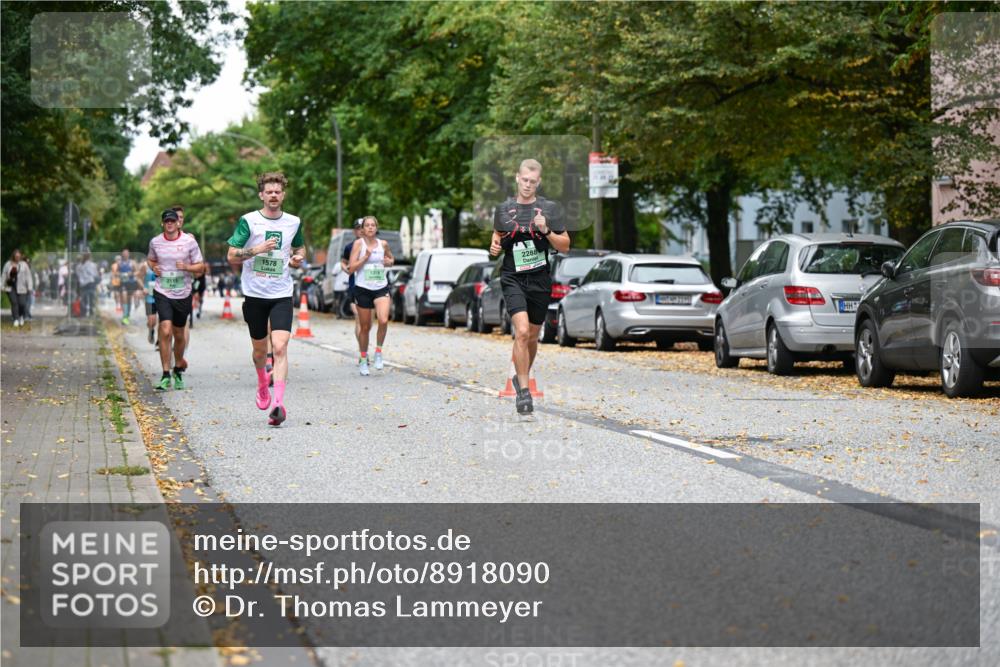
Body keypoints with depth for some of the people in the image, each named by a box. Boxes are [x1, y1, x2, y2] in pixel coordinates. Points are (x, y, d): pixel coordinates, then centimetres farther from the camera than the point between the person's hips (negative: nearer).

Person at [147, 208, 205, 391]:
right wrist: (153, 267, -1)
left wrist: (186, 267, -18)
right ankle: (165, 376, -13)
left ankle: (178, 371, 33)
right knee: (165, 331, -16)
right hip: (162, 293, 0)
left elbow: (200, 267, 2)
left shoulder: (189, 241, -4)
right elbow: (150, 259, 22)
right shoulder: (155, 242, 2)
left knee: (179, 335, 11)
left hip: (183, 294, 0)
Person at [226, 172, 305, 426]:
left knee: (280, 347, -16)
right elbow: (231, 256, -5)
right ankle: (262, 386, 44)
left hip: (282, 294, 0)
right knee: (260, 348, 13)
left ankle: (278, 403, -22)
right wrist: (258, 249, -19)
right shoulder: (248, 221, -3)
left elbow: (299, 247, 25)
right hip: (254, 293, 0)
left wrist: (298, 257, 2)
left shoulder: (294, 222, 6)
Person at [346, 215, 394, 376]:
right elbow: (351, 269, -7)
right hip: (363, 289, -2)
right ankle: (363, 359, 22)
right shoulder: (358, 243, -2)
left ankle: (378, 352, -2)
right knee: (365, 327, 5)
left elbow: (391, 258, 28)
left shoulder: (383, 244, 7)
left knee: (383, 320, -21)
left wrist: (389, 262, 5)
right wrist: (365, 257, -17)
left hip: (381, 288, 2)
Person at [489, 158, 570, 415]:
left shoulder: (549, 209, 1)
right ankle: (523, 391, -14)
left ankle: (521, 377, 40)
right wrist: (494, 247, -2)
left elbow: (565, 247, 2)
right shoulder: (503, 209, 5)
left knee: (532, 336, 14)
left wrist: (546, 231, -15)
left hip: (540, 280, 1)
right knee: (522, 331, -20)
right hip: (513, 279, -1)